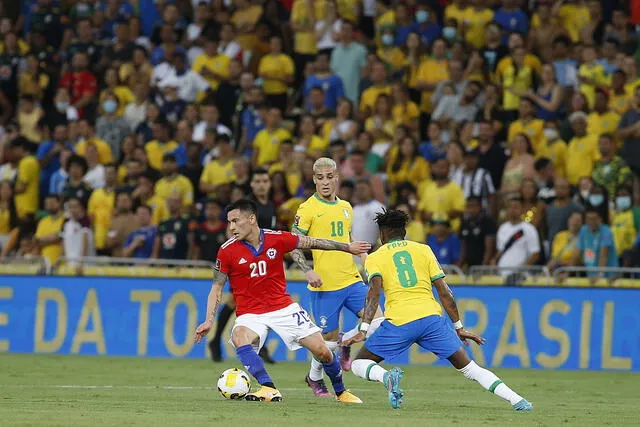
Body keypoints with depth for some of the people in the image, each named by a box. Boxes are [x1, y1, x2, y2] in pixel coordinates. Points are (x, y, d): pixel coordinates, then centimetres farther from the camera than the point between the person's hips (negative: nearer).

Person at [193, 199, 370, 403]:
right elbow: (217, 288, -1)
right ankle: (268, 389, -40)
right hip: (250, 313, -2)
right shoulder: (227, 251, -10)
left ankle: (341, 392, 23)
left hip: (283, 307, 2)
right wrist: (209, 321, -11)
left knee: (322, 351, -2)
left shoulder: (277, 239, -8)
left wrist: (348, 247, 16)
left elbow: (311, 243, 7)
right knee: (239, 338, -36)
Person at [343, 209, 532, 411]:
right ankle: (516, 400, -4)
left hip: (398, 322, -2)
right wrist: (459, 327, 17)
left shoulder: (374, 258, 13)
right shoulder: (423, 250, 17)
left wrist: (363, 329, -13)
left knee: (359, 364, 13)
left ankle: (387, 377, -20)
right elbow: (444, 292, 12)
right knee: (469, 368, 10)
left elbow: (374, 292, -6)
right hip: (431, 317, 2)